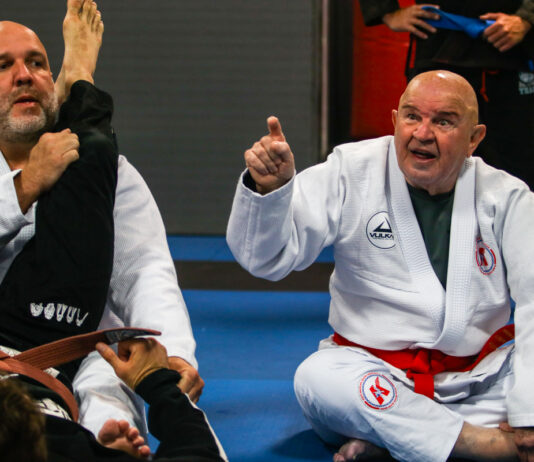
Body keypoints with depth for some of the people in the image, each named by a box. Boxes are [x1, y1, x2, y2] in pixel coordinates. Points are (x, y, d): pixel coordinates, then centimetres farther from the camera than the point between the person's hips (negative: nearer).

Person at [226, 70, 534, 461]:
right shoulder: (351, 174, -3)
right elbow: (267, 257, -7)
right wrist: (268, 189, -30)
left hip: (480, 379, 2)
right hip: (371, 368, -1)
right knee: (319, 379, -33)